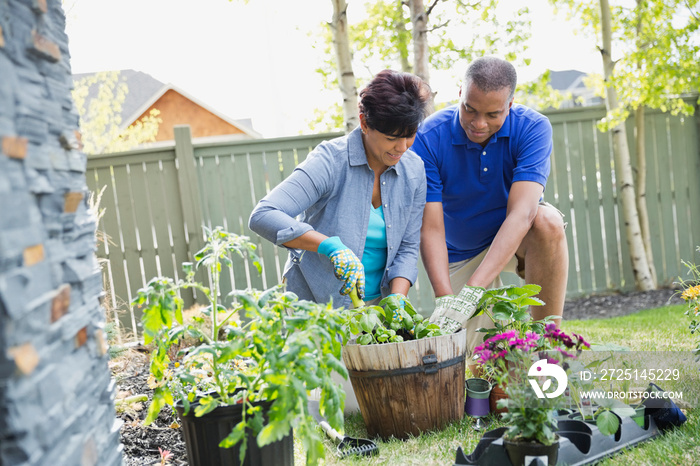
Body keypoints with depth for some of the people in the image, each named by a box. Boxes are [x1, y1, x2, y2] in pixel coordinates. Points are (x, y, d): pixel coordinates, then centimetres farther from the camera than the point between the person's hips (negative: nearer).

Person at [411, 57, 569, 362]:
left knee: (547, 222, -34)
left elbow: (521, 213, -35)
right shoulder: (428, 138, -22)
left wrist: (471, 293, -45)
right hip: (461, 253, 0)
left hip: (516, 237, 0)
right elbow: (431, 228, -25)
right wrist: (444, 299, -40)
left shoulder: (533, 128, -23)